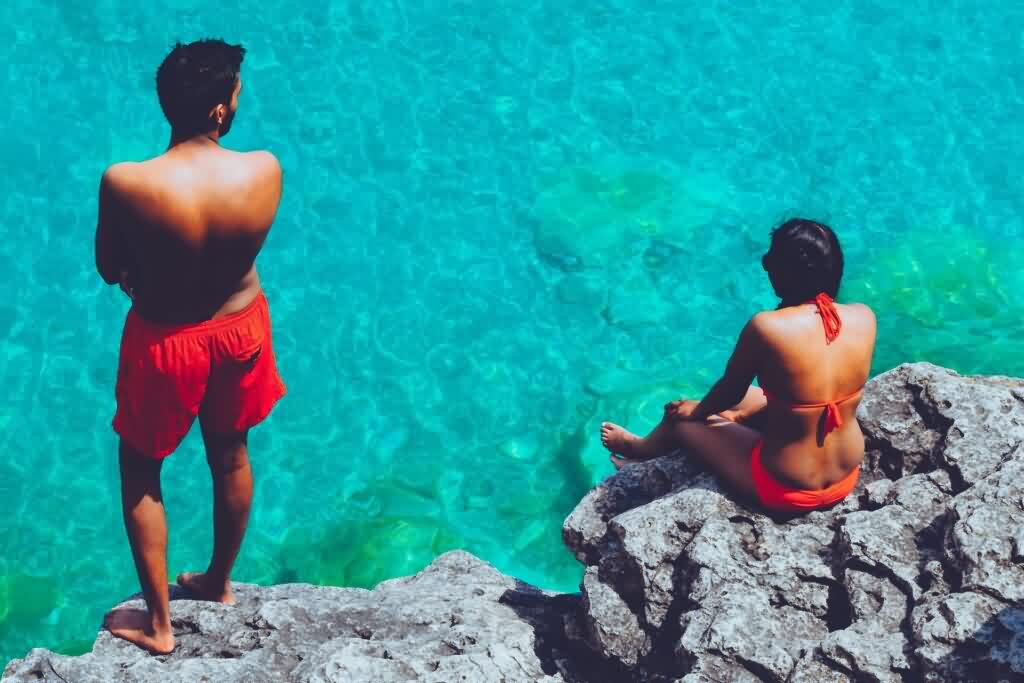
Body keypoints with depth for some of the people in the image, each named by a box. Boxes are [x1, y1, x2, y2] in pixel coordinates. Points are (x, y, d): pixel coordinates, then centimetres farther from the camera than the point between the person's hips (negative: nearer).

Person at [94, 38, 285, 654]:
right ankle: (220, 581, 52)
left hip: (166, 343, -3)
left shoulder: (125, 184, -32)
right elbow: (241, 242, -4)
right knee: (231, 457, 28)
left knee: (140, 474, 22)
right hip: (239, 327, 3)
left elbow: (109, 270, -13)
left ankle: (158, 623, 34)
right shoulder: (266, 171, -25)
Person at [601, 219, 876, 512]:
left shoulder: (767, 327, -28)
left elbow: (730, 389, -9)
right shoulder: (864, 317, -12)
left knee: (680, 417, 23)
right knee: (745, 400, 28)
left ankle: (638, 449, 55)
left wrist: (696, 411, 14)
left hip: (787, 491, -4)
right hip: (847, 479, 5)